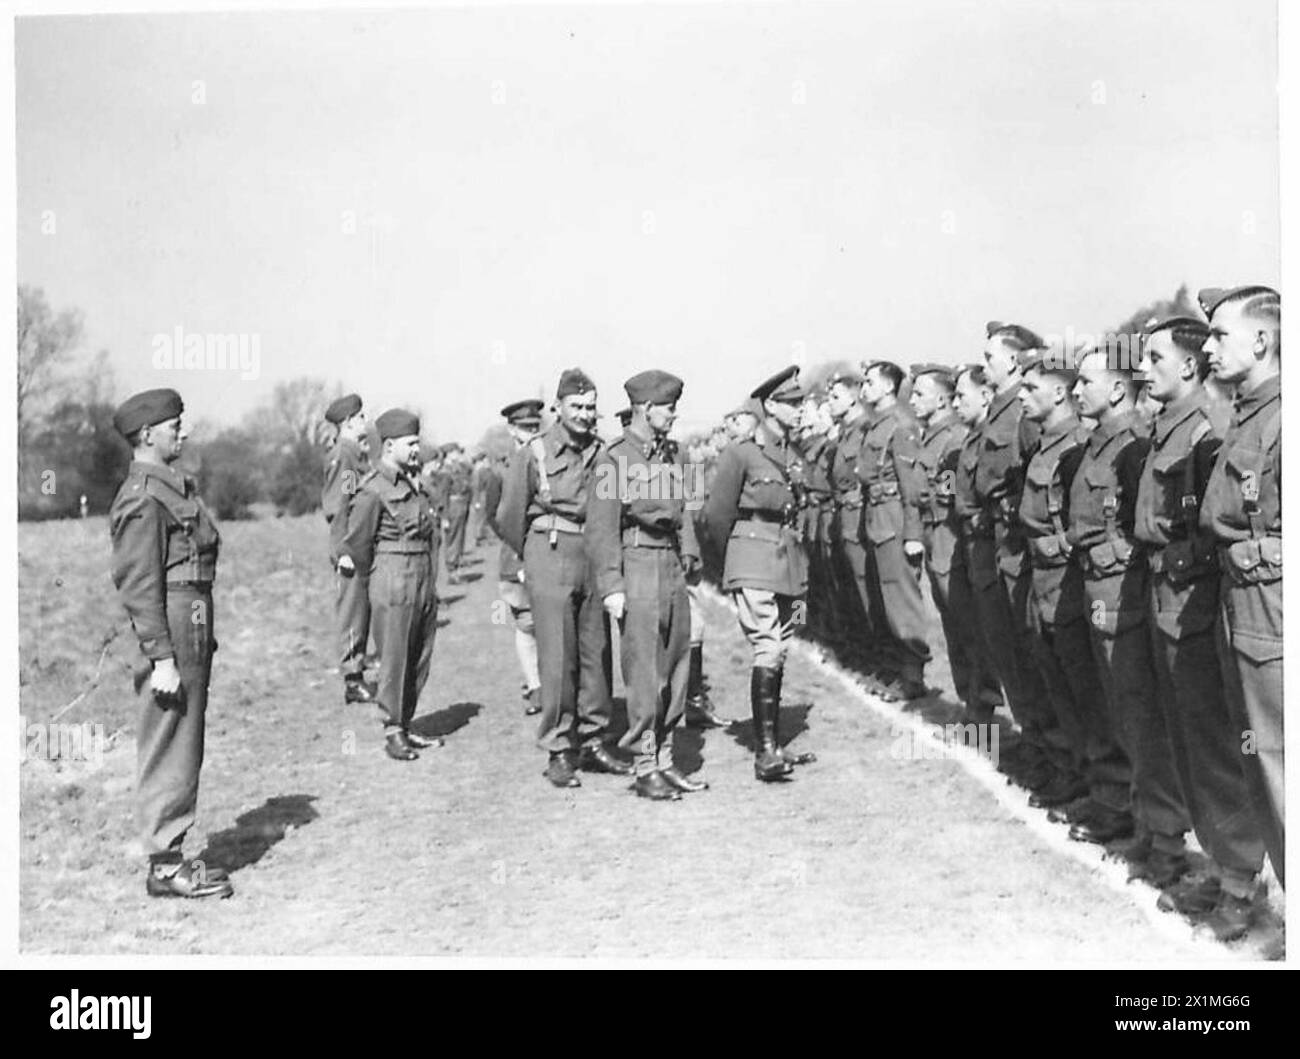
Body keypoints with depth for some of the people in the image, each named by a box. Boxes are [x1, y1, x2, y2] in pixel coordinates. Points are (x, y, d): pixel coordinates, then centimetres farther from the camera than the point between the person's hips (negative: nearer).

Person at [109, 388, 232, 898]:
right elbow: (138, 585, -20)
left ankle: (172, 852, 25)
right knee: (169, 751, -2)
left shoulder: (172, 488, 16)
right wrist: (161, 658, -22)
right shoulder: (143, 498, -16)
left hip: (192, 634, 10)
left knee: (183, 748, 15)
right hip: (172, 634, -10)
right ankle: (165, 867, 7)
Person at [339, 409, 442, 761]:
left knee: (420, 660, 12)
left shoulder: (415, 481, 12)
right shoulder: (373, 490, -13)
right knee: (394, 660, 0)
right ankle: (392, 733, 10)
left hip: (425, 581, 8)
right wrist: (363, 569, 8)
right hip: (395, 584, -8)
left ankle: (406, 727, 23)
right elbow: (357, 541, -6)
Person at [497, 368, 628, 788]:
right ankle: (558, 751, 4)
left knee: (597, 653, 6)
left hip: (594, 557, 4)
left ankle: (593, 742, 18)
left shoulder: (602, 451, 6)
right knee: (558, 656, -4)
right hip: (550, 555, -4)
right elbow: (509, 518, 3)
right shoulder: (533, 454, -4)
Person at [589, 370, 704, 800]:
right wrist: (611, 585, -16)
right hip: (638, 565, -7)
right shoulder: (615, 457, -8)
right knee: (644, 673, -3)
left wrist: (689, 557, 11)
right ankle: (645, 768, 6)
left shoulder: (672, 452, 13)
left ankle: (665, 760, 22)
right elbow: (601, 526, -11)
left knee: (676, 667, 11)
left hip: (672, 565, 7)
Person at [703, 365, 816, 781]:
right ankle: (765, 752, -12)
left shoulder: (794, 459, 14)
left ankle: (773, 747, 18)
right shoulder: (740, 453, -7)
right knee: (768, 652, -14)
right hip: (754, 565, -7)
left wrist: (802, 573, 17)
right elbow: (716, 514, -4)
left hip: (789, 564, 7)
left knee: (777, 655, 10)